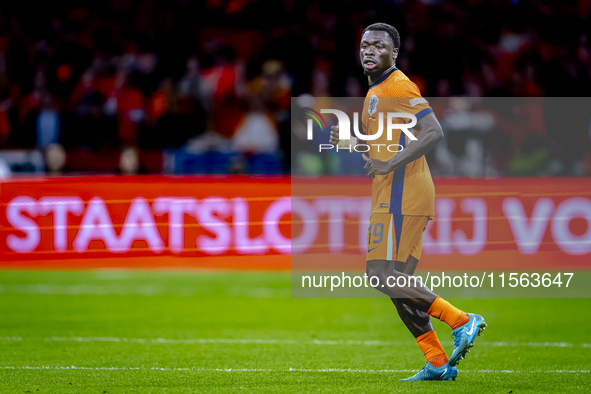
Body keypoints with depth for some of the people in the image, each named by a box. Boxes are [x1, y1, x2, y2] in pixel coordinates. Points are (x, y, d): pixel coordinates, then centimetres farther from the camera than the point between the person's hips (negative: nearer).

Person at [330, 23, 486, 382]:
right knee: (397, 282, 8)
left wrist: (388, 165, -21)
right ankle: (438, 363, 8)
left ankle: (462, 320, -13)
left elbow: (434, 133, -21)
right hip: (392, 198, 10)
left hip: (402, 196, -10)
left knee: (383, 275, -14)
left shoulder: (398, 87, -10)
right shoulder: (376, 91, 21)